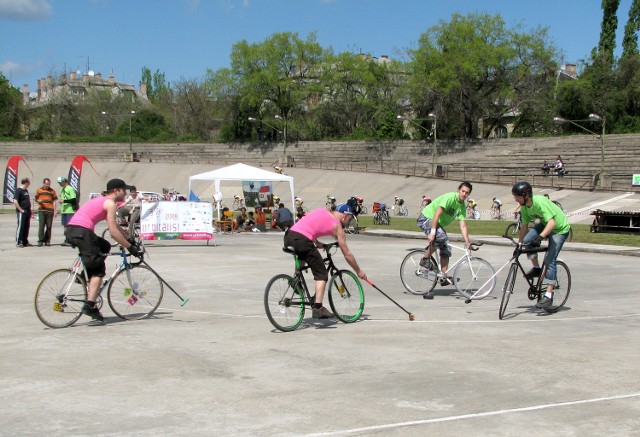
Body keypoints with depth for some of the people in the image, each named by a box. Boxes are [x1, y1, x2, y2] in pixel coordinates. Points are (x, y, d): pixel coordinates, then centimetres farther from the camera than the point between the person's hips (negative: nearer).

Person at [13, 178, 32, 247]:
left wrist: (29, 209, 17)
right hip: (22, 212, -8)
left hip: (27, 212, 8)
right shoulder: (18, 190, -12)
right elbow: (15, 201, -20)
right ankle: (18, 242, 0)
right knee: (20, 227, -5)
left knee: (26, 227, 11)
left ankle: (25, 242, 19)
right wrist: (21, 210, -18)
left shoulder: (26, 190, 15)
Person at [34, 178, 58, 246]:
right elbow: (36, 199, 14)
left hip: (50, 210, 1)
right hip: (41, 210, -1)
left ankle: (47, 241, 9)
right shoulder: (39, 190, 9)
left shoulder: (52, 191, 10)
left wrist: (55, 211, 4)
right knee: (41, 226, -6)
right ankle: (40, 240, -3)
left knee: (49, 226, 2)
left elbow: (54, 201, 10)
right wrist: (38, 201, -11)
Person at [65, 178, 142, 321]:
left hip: (71, 230, 9)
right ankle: (90, 306, -9)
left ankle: (85, 273, 17)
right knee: (99, 270, -2)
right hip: (81, 232, -9)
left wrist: (129, 241, 30)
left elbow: (115, 226, 31)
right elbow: (113, 232, -8)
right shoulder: (110, 203, -3)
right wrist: (130, 247, -3)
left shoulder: (102, 200, 26)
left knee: (104, 247, 27)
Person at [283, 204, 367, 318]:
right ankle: (317, 308, -6)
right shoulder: (337, 226, 9)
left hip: (288, 236, 7)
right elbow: (347, 254, 11)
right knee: (321, 274, 2)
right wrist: (359, 271, 22)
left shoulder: (322, 211, 24)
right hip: (302, 240, -7)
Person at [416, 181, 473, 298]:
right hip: (426, 218, -9)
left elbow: (463, 226, -3)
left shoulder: (462, 206, 1)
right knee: (441, 236, -33)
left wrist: (467, 243, -13)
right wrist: (432, 232, -35)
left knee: (446, 249, 0)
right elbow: (437, 213, -29)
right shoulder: (450, 197, -23)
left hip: (438, 223, 9)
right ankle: (425, 260, -17)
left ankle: (444, 277, 3)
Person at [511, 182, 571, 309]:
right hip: (544, 225, 7)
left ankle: (549, 295, -10)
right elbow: (524, 226, 2)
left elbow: (552, 222, -38)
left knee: (549, 260, -15)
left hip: (560, 229, -7)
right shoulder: (524, 207, -7)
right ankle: (536, 268, 3)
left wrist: (540, 237, -48)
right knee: (527, 241, -20)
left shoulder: (540, 202, -31)